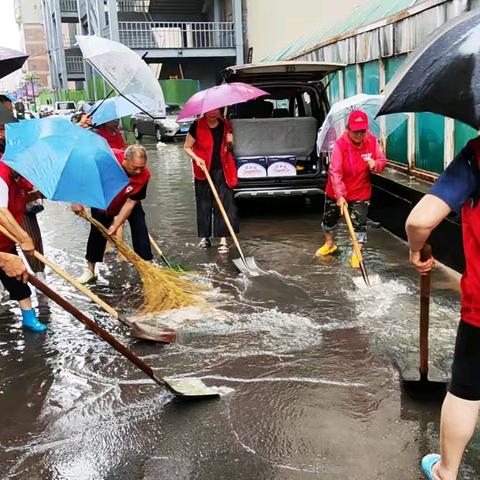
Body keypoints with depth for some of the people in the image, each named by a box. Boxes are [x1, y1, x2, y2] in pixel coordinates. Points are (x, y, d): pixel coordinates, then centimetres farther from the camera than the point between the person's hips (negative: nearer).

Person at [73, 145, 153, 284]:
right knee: (97, 234, 4)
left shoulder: (144, 175, -34)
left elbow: (130, 202, -26)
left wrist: (116, 225, -29)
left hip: (130, 203, 0)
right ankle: (90, 271, 20)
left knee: (140, 230, -10)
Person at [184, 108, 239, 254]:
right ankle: (204, 237, 21)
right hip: (203, 171, -1)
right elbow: (187, 147, 1)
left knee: (223, 203, -5)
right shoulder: (197, 126, -5)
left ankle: (223, 239, -4)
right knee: (204, 204, 7)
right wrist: (196, 158, -16)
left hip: (222, 170, 2)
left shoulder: (225, 125, 5)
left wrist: (230, 141, -2)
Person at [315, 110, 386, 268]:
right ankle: (329, 244, 43)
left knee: (359, 224, -1)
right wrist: (339, 196, -30)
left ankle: (356, 254, 14)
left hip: (360, 192, 1)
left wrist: (376, 164, -26)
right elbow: (335, 172, -25)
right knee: (329, 219, 17)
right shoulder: (340, 144, -23)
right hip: (336, 192, 0)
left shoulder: (372, 141, -12)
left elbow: (382, 160, 0)